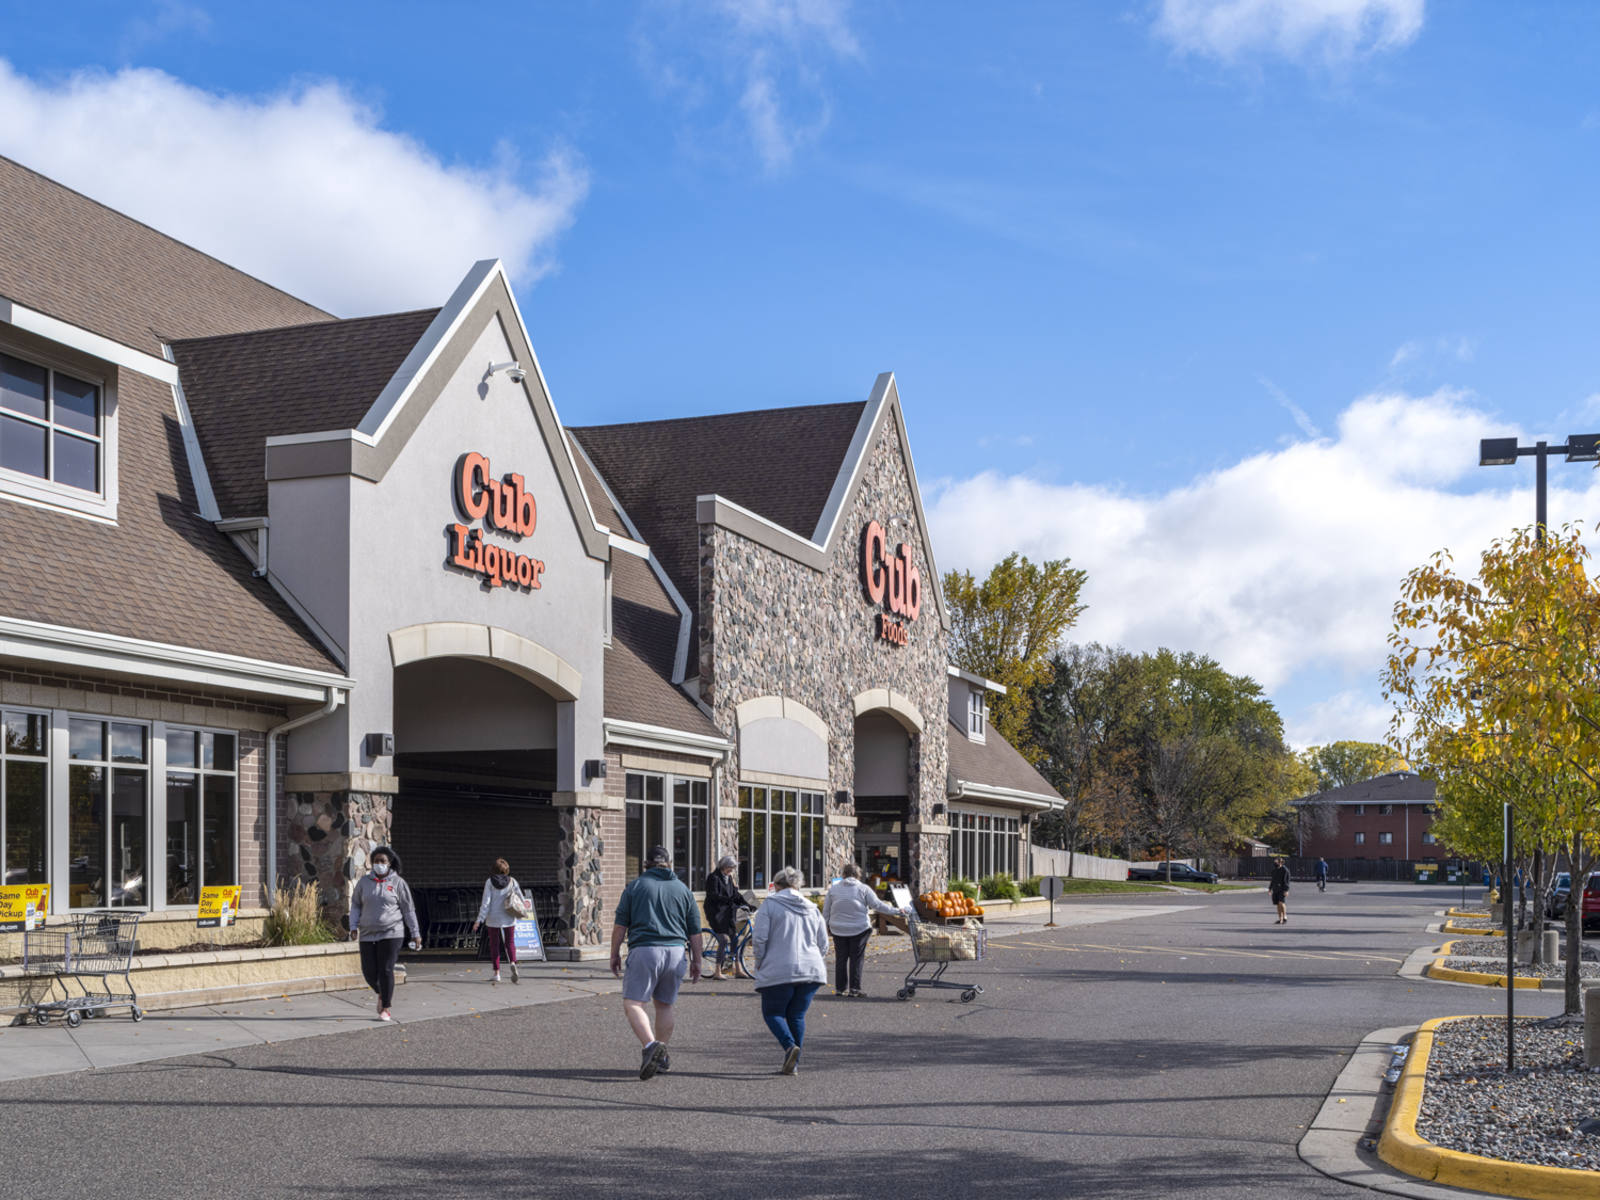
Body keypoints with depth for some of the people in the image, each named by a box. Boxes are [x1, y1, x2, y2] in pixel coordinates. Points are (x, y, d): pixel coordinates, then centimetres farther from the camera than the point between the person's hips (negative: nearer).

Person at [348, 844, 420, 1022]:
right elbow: (355, 904, 13)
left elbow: (408, 909, 2)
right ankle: (382, 993, 33)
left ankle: (385, 1009, 3)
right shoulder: (364, 881, 5)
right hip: (368, 934, 3)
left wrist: (415, 933, 1)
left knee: (386, 970, -7)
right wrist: (353, 926, 0)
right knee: (369, 972, 2)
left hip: (391, 933, -3)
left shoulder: (398, 883, -2)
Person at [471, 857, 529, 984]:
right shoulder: (512, 882, -3)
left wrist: (479, 920, -10)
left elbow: (486, 902, -12)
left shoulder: (489, 882, -7)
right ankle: (513, 963, -16)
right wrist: (524, 907, 28)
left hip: (493, 918, -1)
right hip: (509, 917, 1)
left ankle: (497, 973, 10)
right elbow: (521, 897, 6)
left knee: (494, 945, 11)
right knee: (510, 943, 11)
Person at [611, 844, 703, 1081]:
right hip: (675, 952, 4)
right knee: (664, 1005, 16)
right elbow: (694, 932, 13)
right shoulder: (683, 889, 13)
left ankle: (651, 1045, -27)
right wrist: (696, 962, 20)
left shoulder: (635, 886, 6)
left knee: (632, 1004, -5)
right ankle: (662, 1057, 19)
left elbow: (620, 926, 2)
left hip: (644, 950, -4)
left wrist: (614, 955, 10)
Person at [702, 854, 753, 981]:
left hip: (727, 912, 8)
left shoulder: (728, 878, 15)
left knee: (733, 939, 7)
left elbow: (735, 894, 14)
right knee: (724, 940, -14)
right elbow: (713, 896, -20)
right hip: (716, 912, -8)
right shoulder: (713, 877, -10)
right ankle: (717, 972, -9)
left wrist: (747, 904, 0)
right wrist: (729, 900, -31)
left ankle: (738, 970, 13)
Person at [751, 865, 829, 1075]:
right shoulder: (811, 908, 14)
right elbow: (823, 944, 16)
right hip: (811, 970, 5)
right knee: (797, 1015, 13)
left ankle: (790, 1046, -17)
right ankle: (794, 1063, 10)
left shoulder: (770, 904, -1)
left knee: (772, 1012, 7)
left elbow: (759, 938, -8)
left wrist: (760, 962, 7)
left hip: (779, 970, -5)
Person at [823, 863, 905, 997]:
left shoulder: (833, 889, 6)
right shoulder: (863, 889, -3)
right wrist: (895, 911, 1)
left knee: (841, 958, 8)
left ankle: (840, 988, 10)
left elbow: (826, 910, 9)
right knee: (856, 958, 3)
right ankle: (854, 988, 1)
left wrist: (825, 925, 20)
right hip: (858, 929, -2)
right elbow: (877, 905, -6)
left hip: (838, 929, 2)